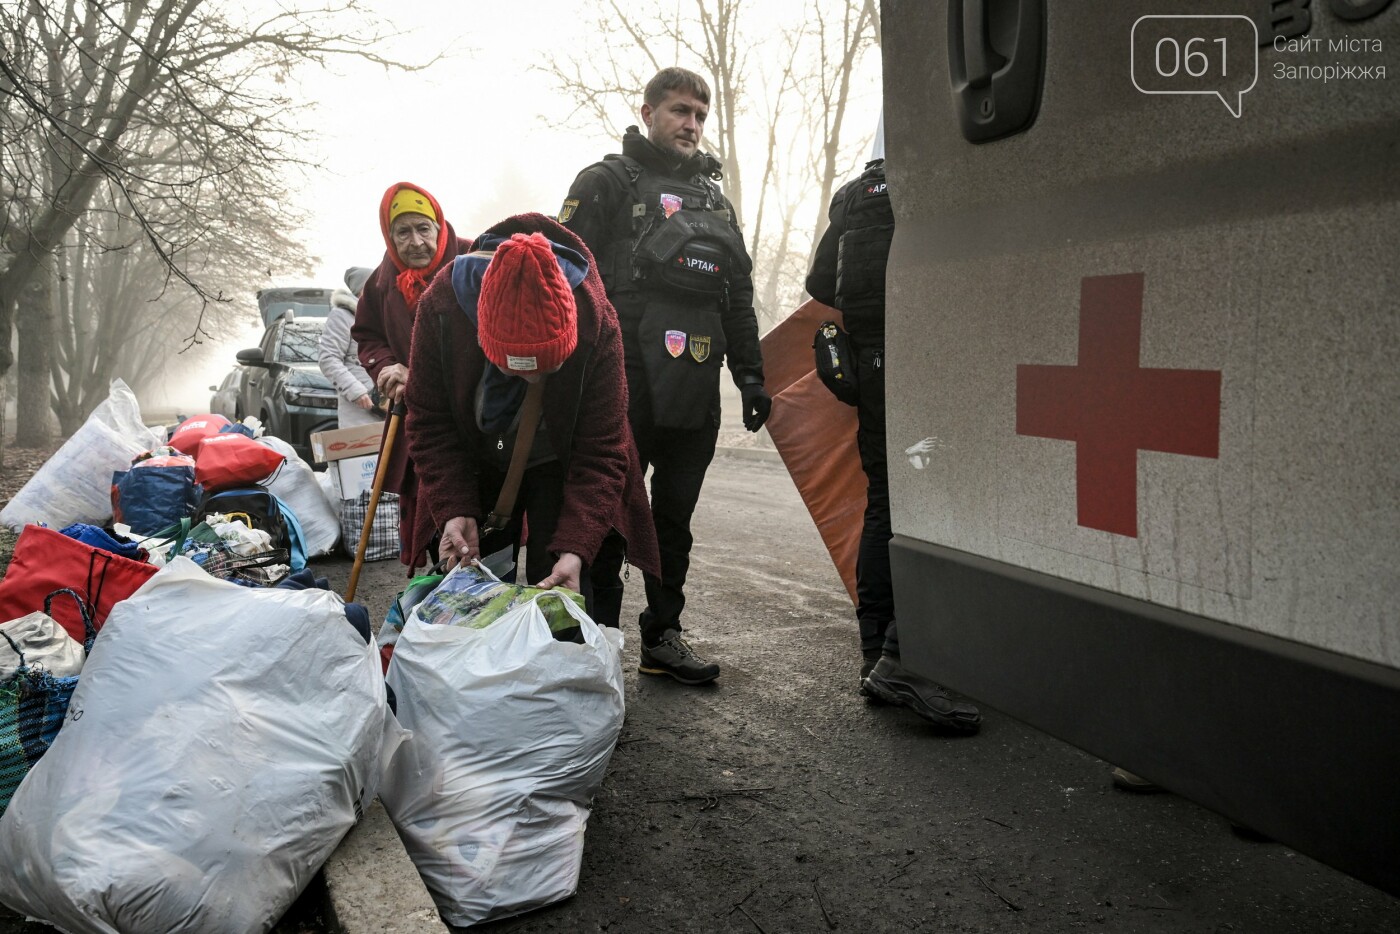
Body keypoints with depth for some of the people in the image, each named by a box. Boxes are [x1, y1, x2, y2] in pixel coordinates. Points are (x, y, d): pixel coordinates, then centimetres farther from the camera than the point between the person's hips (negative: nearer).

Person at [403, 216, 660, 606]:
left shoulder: (596, 323, -33)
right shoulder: (442, 305, -28)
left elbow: (601, 451, -26)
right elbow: (430, 423, -16)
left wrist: (575, 549, -35)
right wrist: (454, 511, -27)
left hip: (558, 468, -2)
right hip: (479, 467, 2)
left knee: (558, 587, -8)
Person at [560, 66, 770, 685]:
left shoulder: (715, 199, 21)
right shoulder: (608, 183, 3)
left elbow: (740, 297, 23)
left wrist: (750, 375, 16)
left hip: (695, 392, 6)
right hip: (624, 385, -6)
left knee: (675, 517, 11)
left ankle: (662, 637, 21)